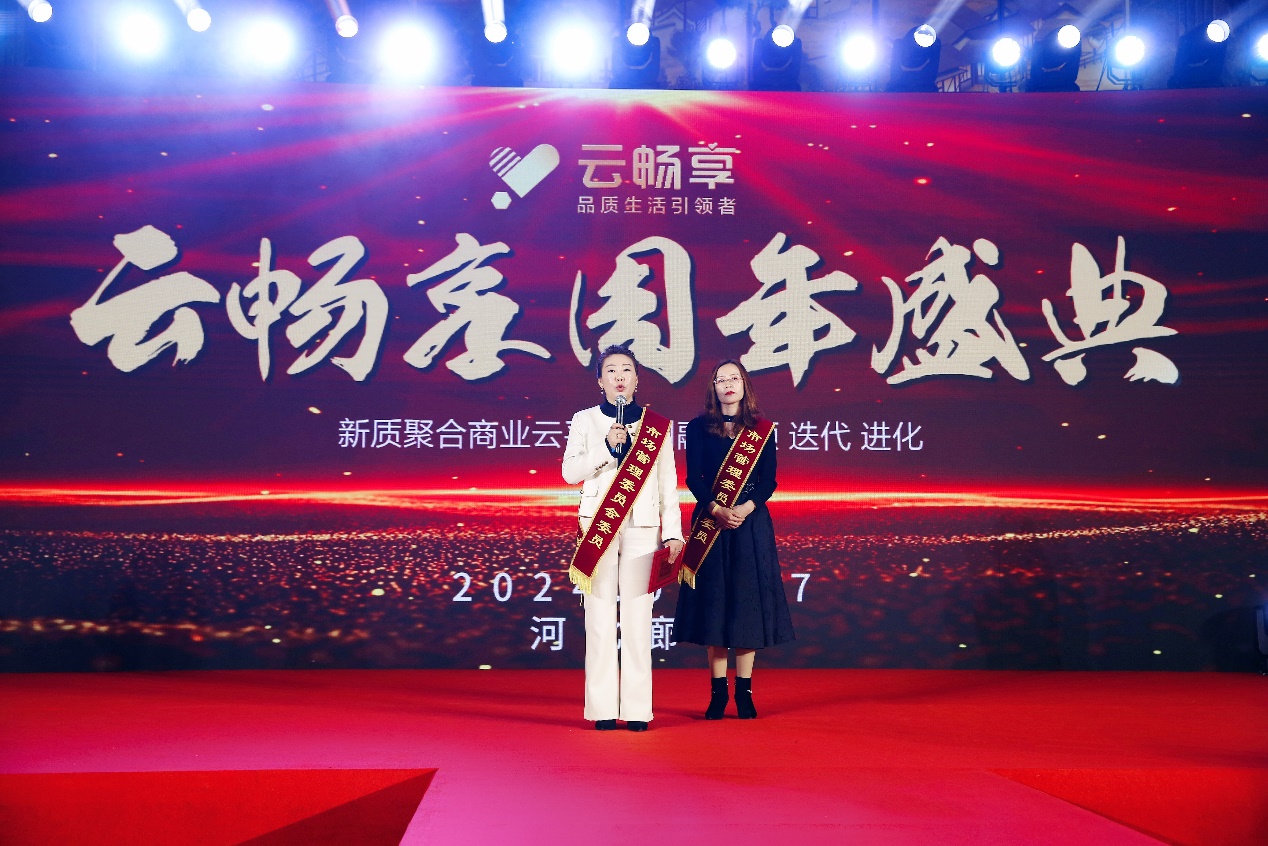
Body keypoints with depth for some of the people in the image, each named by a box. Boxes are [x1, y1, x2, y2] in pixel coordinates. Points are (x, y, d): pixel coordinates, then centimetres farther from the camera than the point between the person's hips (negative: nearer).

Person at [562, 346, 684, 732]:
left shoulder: (657, 425, 9)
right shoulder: (585, 421, 8)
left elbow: (668, 482, 8)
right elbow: (570, 472, -1)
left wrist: (673, 533, 3)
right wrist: (607, 447, -14)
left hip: (642, 528, 0)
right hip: (598, 526, 0)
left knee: (638, 617, -2)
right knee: (600, 617, -2)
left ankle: (637, 709, 3)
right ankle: (603, 709, 2)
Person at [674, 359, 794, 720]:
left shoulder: (761, 430, 7)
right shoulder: (698, 428, 5)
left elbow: (769, 481, -1)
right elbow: (693, 478, -4)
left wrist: (745, 508, -17)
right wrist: (718, 510, -18)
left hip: (751, 524, 0)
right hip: (709, 523, 0)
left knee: (748, 601, 0)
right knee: (713, 602, 0)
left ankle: (744, 691, 6)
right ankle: (718, 691, 7)